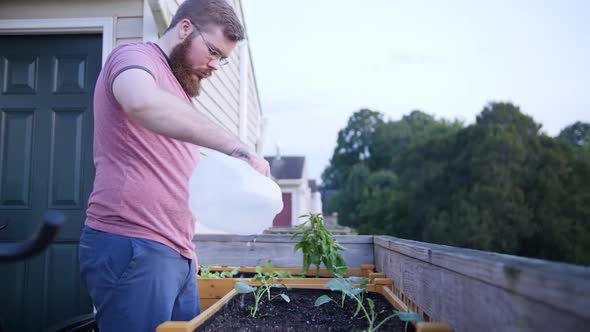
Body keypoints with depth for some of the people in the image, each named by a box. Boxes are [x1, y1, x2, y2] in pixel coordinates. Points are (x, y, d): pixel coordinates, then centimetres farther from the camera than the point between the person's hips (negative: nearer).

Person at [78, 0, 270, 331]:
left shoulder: (177, 91, 23)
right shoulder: (136, 56, -4)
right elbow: (142, 101, -30)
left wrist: (186, 244, 17)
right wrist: (235, 147, -31)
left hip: (175, 253, 9)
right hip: (133, 247, -9)